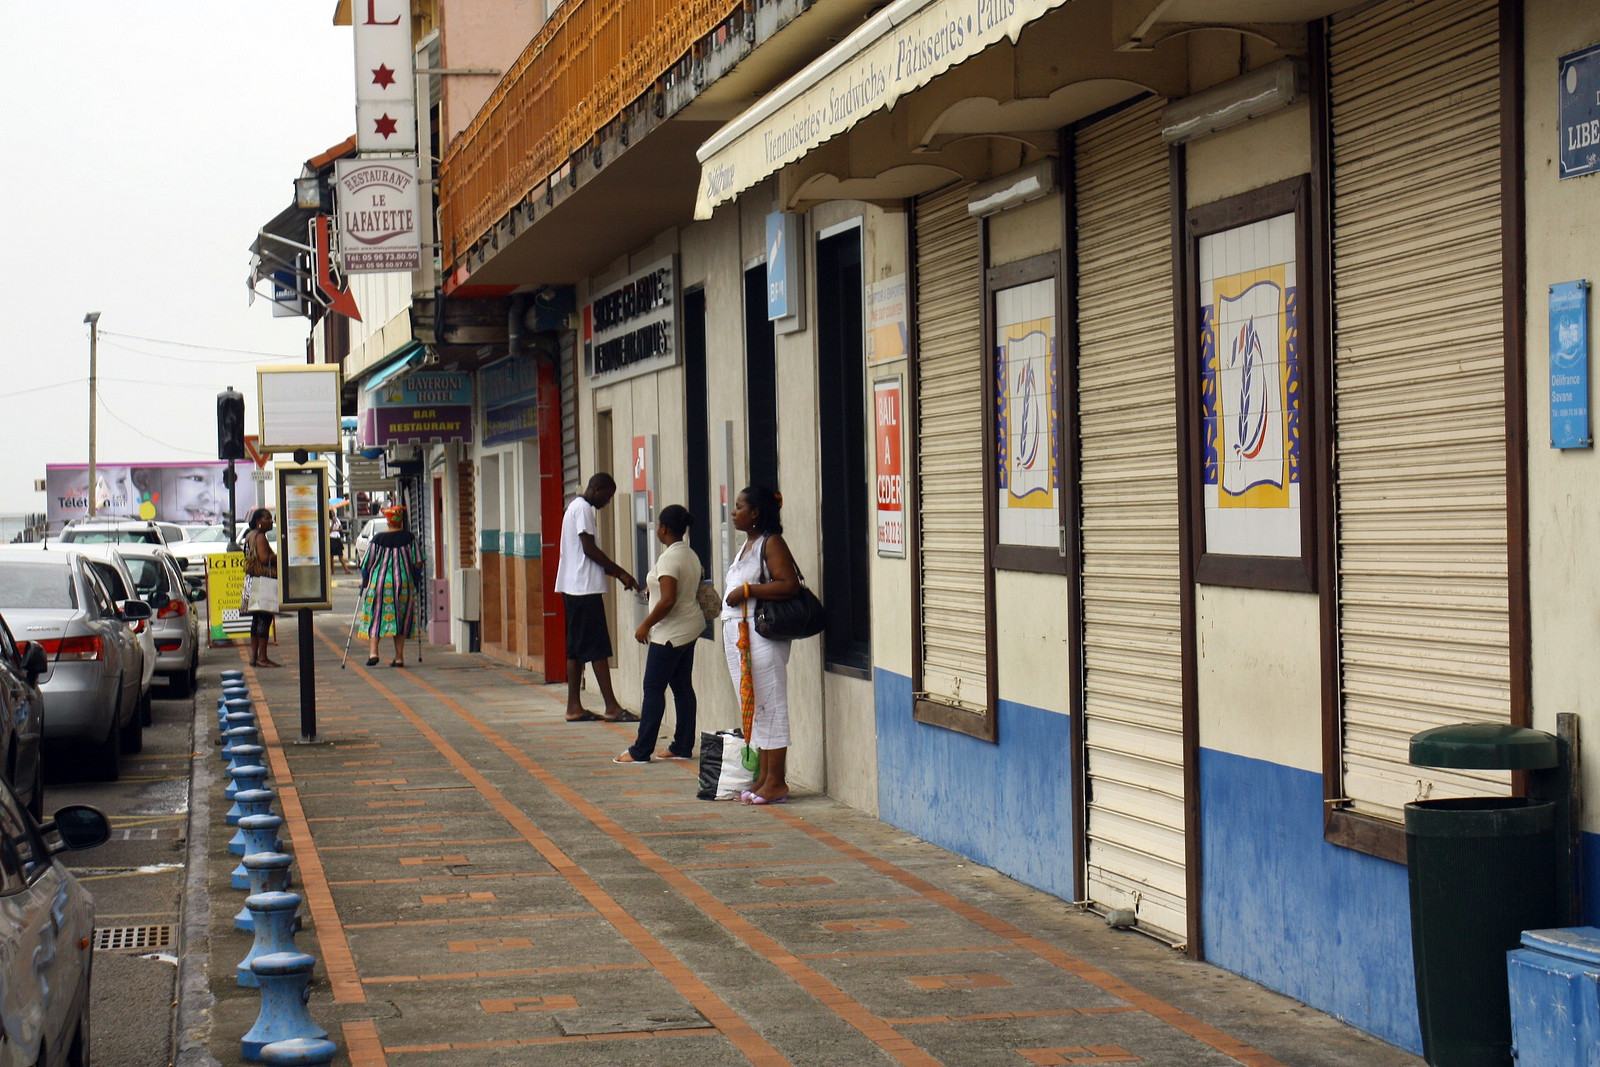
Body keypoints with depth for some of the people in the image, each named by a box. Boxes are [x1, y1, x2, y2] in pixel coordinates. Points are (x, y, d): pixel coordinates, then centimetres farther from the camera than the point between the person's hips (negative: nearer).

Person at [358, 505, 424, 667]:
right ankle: (399, 657, 7)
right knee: (401, 618, 10)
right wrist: (415, 578, 14)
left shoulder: (378, 539, -2)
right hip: (403, 582, 1)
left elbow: (366, 564, 0)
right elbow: (418, 562, -2)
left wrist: (364, 580, 13)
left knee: (375, 617, 6)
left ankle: (373, 652, -10)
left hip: (378, 581, -1)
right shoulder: (409, 537, 0)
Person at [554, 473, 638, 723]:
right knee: (598, 648, -9)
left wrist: (613, 573, 16)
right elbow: (590, 549, -16)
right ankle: (612, 707, -10)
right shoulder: (584, 509, -11)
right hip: (585, 589, -10)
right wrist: (620, 573, -10)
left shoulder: (575, 507, 21)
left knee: (577, 649, 9)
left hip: (573, 589, 10)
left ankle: (574, 707, 10)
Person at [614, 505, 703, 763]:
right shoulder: (691, 555, 10)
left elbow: (668, 600, -25)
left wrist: (645, 625, -16)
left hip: (671, 633, -10)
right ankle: (683, 747, 14)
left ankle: (640, 751, -4)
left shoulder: (669, 558, -19)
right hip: (690, 629, 10)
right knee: (682, 687, 12)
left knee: (653, 689, -5)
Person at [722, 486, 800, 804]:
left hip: (762, 634, -10)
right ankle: (763, 778, 15)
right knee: (753, 707, 10)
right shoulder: (747, 545, 19)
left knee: (769, 706, -7)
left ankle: (776, 782, -5)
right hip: (737, 633, 10)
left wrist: (747, 590, -20)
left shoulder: (771, 543, -10)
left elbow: (790, 585, -21)